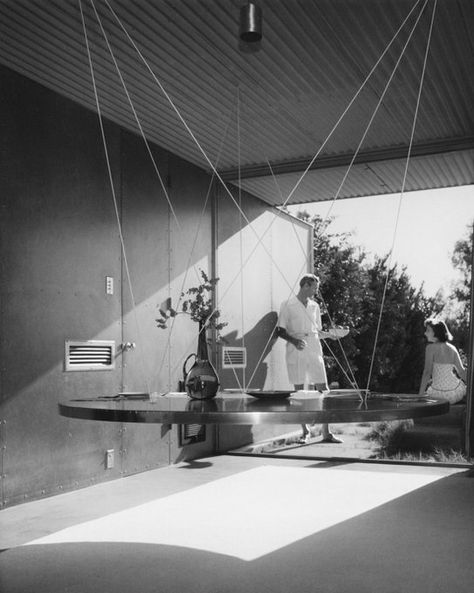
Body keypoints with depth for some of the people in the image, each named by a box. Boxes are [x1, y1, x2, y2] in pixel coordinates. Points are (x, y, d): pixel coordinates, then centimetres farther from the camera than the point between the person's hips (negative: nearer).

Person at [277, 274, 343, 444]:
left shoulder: (315, 306, 15)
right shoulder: (288, 305, 1)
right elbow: (280, 331, -1)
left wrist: (329, 334, 1)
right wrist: (294, 340, -17)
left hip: (314, 351, 4)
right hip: (296, 352, -4)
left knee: (323, 390, -2)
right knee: (299, 391, 2)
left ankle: (326, 433, 4)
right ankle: (305, 431, 14)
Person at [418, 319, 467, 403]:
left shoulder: (431, 348, -9)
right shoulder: (452, 348, 5)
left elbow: (427, 372, -15)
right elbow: (461, 371, 8)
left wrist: (421, 395, -13)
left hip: (439, 394, -4)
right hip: (456, 393, 4)